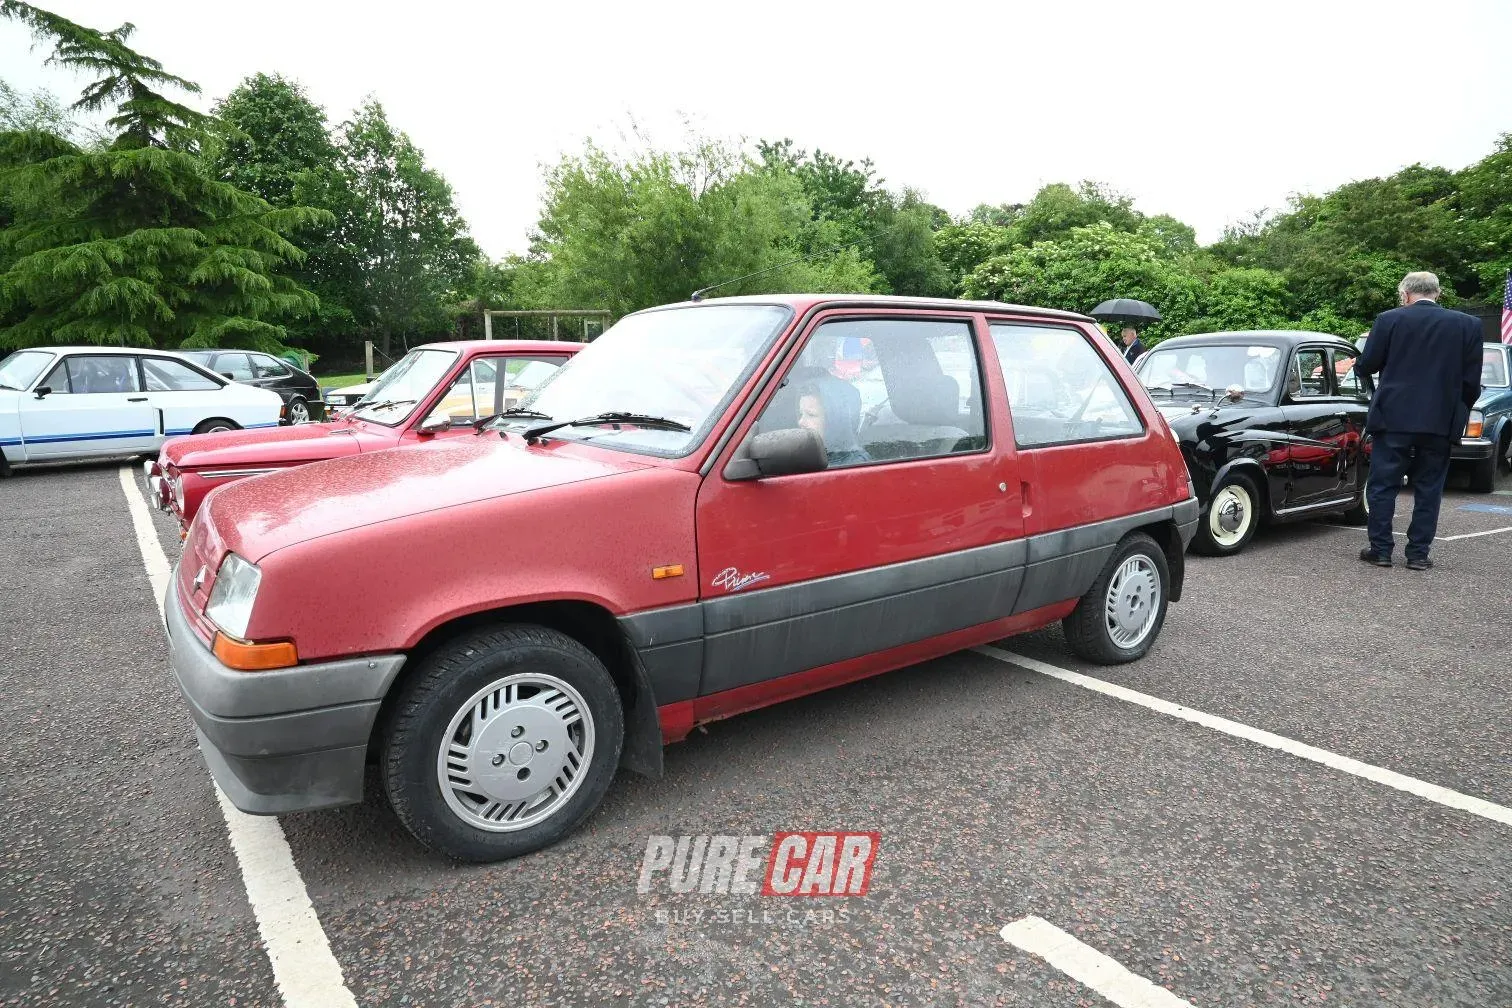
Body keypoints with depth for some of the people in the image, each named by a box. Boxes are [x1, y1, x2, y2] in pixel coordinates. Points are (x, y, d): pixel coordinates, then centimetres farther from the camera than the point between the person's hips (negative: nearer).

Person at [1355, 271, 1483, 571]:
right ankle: (1418, 554, 11)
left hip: (1393, 418, -2)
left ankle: (1380, 549, 8)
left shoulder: (1389, 320, -5)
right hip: (1440, 422, 2)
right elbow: (1471, 380, 3)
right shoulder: (1469, 324, 3)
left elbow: (1366, 366, 0)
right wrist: (1458, 413, 16)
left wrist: (1358, 363, 22)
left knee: (1382, 486, 6)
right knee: (1428, 489, 9)